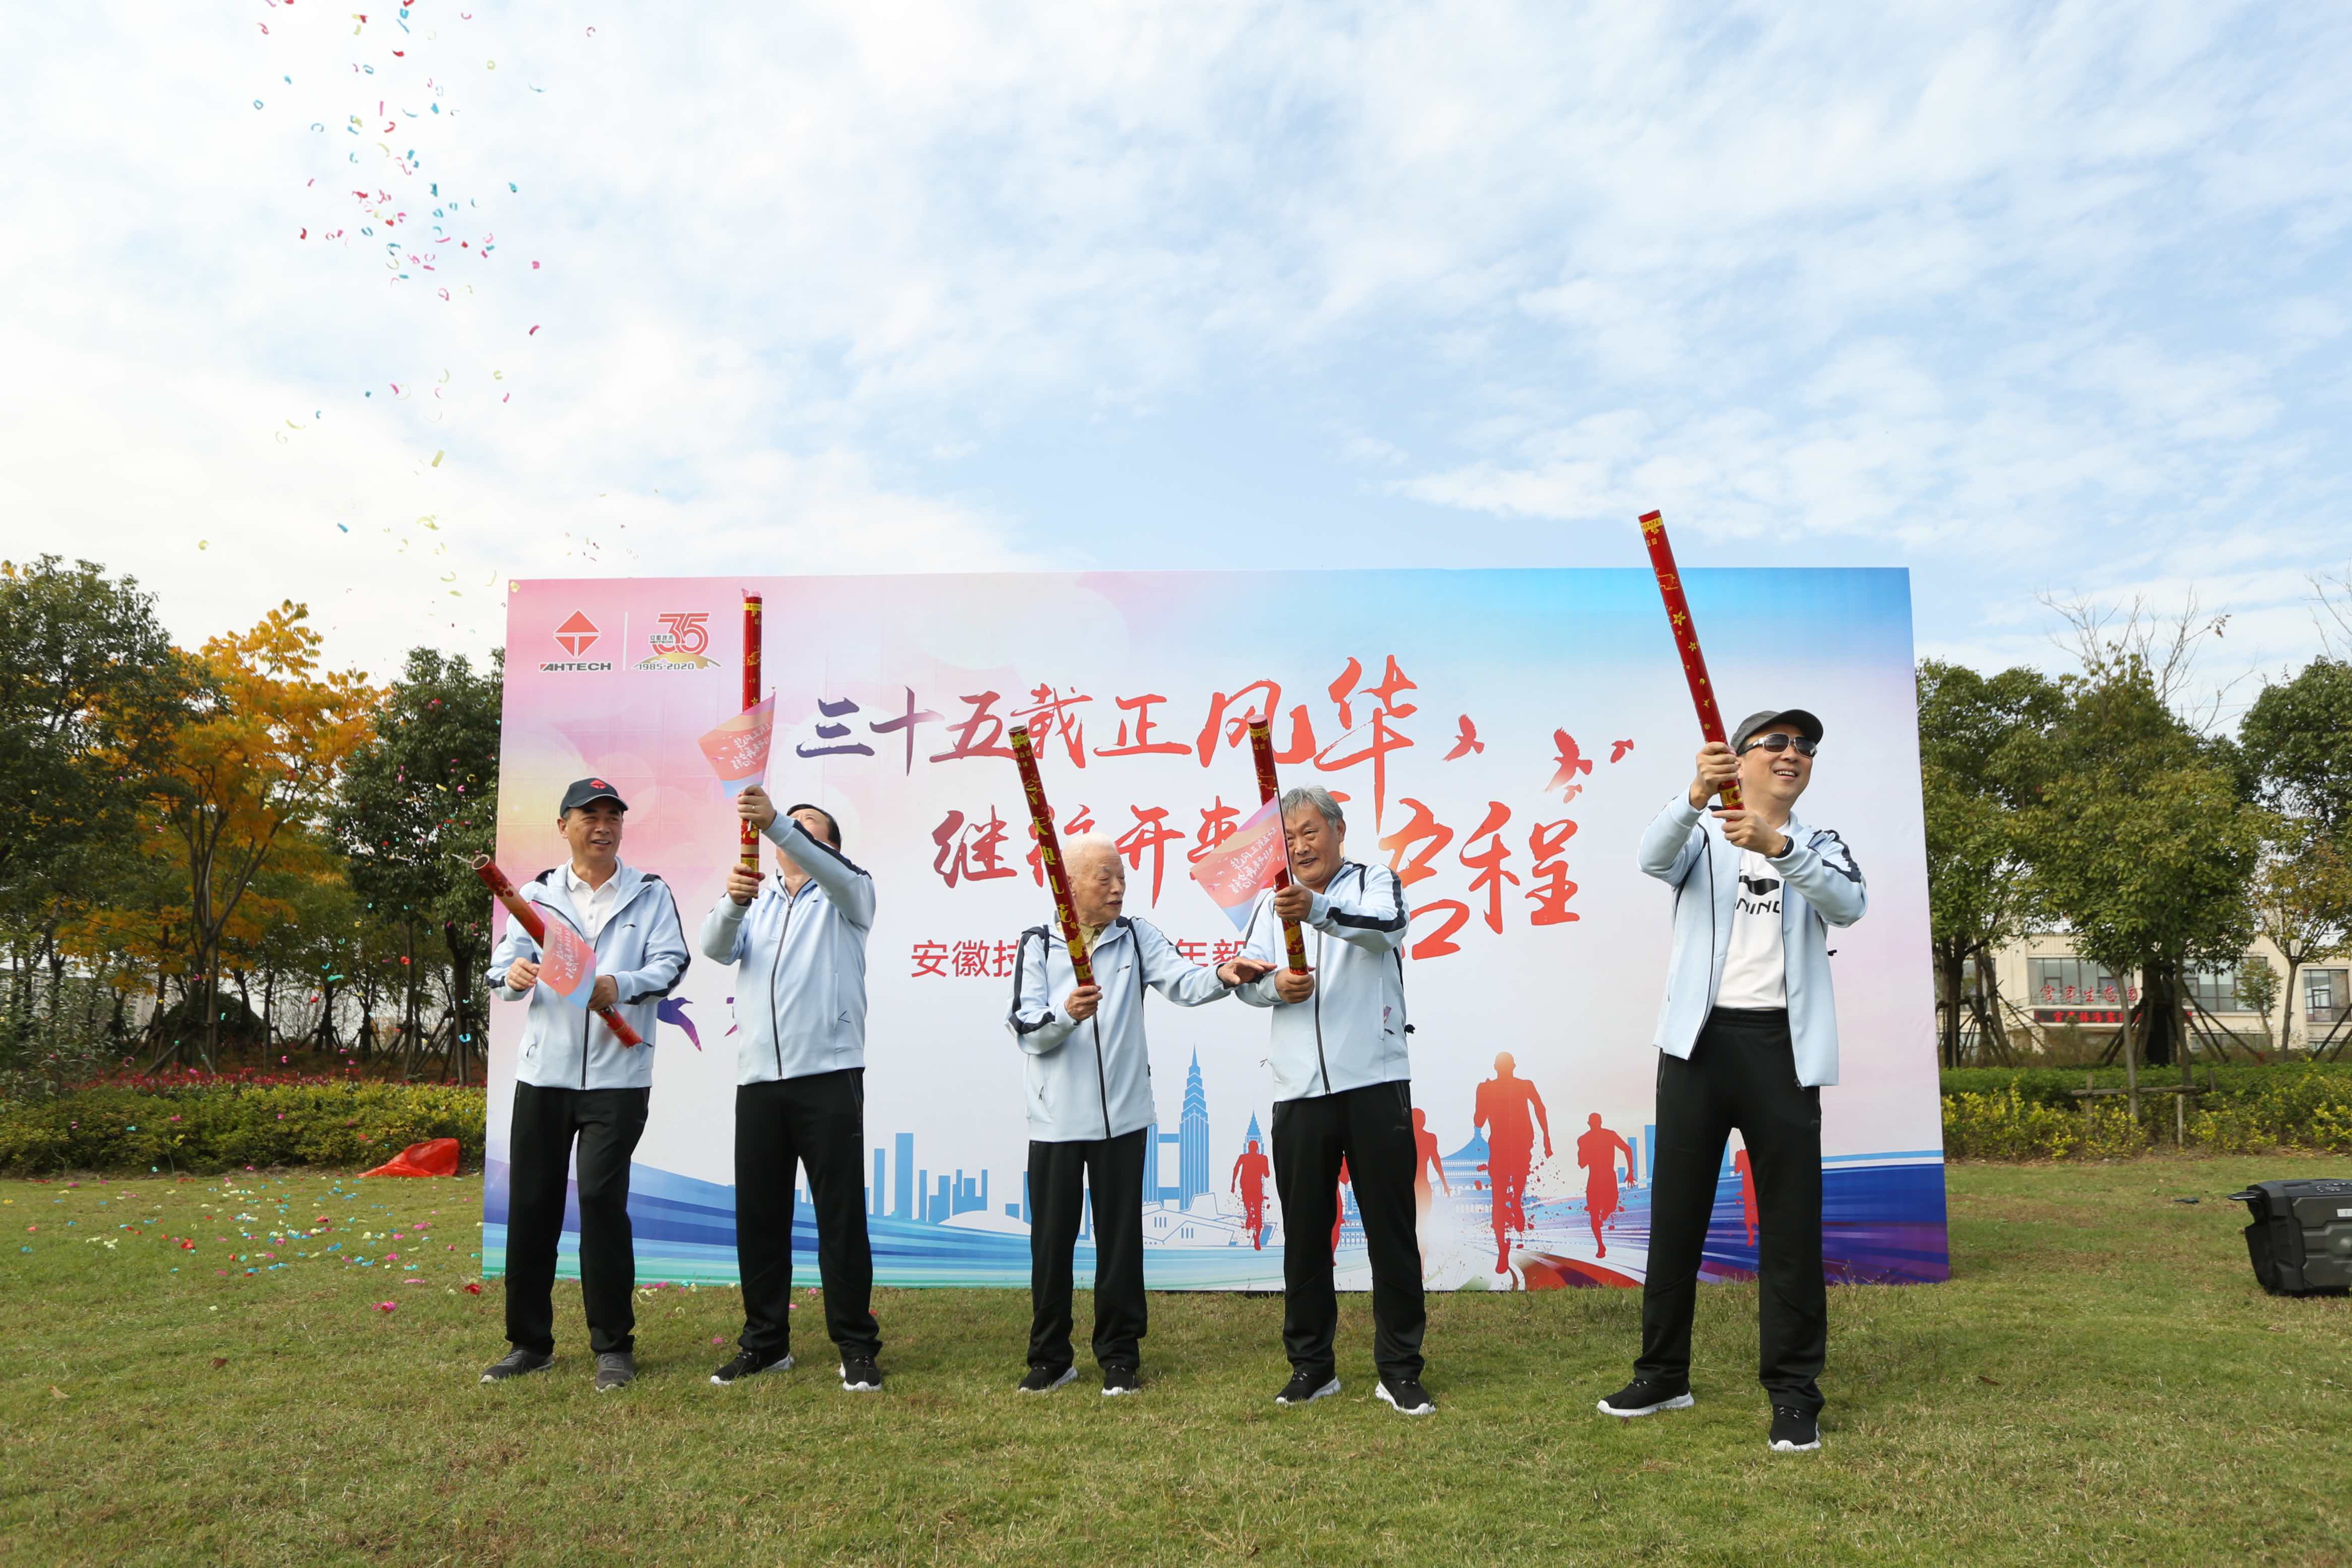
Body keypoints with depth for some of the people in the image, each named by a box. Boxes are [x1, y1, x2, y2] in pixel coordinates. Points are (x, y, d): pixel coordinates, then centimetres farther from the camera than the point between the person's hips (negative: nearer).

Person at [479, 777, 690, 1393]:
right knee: (530, 1202, 7)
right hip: (543, 1071, 3)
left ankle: (614, 1346, 4)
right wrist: (513, 976, -20)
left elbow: (671, 963, -6)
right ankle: (529, 1342, 22)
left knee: (602, 1197, -9)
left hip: (618, 1074, -3)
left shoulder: (651, 894, 4)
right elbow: (503, 964, 4)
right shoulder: (538, 893, 12)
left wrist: (621, 985, -25)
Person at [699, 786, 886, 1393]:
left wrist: (777, 821, -32)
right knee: (757, 1214, 8)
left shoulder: (845, 896, 8)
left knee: (841, 1214, -2)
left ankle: (857, 1346, 6)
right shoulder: (755, 901, 20)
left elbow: (839, 875, -16)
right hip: (758, 1077, 4)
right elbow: (716, 948, 0)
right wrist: (733, 900, -23)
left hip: (829, 1074, -4)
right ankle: (765, 1340, 21)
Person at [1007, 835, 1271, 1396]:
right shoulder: (1038, 945, -1)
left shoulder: (1136, 936, 4)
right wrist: (1066, 1014, -27)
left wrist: (1223, 977, -29)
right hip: (1057, 1119, -1)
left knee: (1121, 1238, 7)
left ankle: (1120, 1355, 21)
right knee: (1052, 1239, 7)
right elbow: (1026, 1028, -7)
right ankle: (1050, 1357, 22)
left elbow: (1183, 981, -9)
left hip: (1122, 1116, 1)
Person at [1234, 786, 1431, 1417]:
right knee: (1304, 1233, 10)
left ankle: (1399, 1369, 13)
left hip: (1375, 1082, -3)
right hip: (1299, 1089, 4)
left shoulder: (1376, 882, 2)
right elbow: (1246, 977, 5)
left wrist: (1319, 910, -39)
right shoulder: (1272, 903, 14)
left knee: (1391, 1228, 2)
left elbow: (1387, 925, -21)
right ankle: (1311, 1365, 23)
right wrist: (1274, 984, -18)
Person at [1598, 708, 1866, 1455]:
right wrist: (1696, 795, -36)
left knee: (1791, 1219, 2)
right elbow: (1653, 858, -17)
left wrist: (1778, 846, -29)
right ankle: (1664, 1373, 21)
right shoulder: (1703, 836, 7)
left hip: (1782, 1045, 0)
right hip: (1699, 1038, 0)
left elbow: (1848, 905, -12)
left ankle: (1794, 1390, 13)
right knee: (1676, 1211, 7)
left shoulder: (1820, 846, 11)